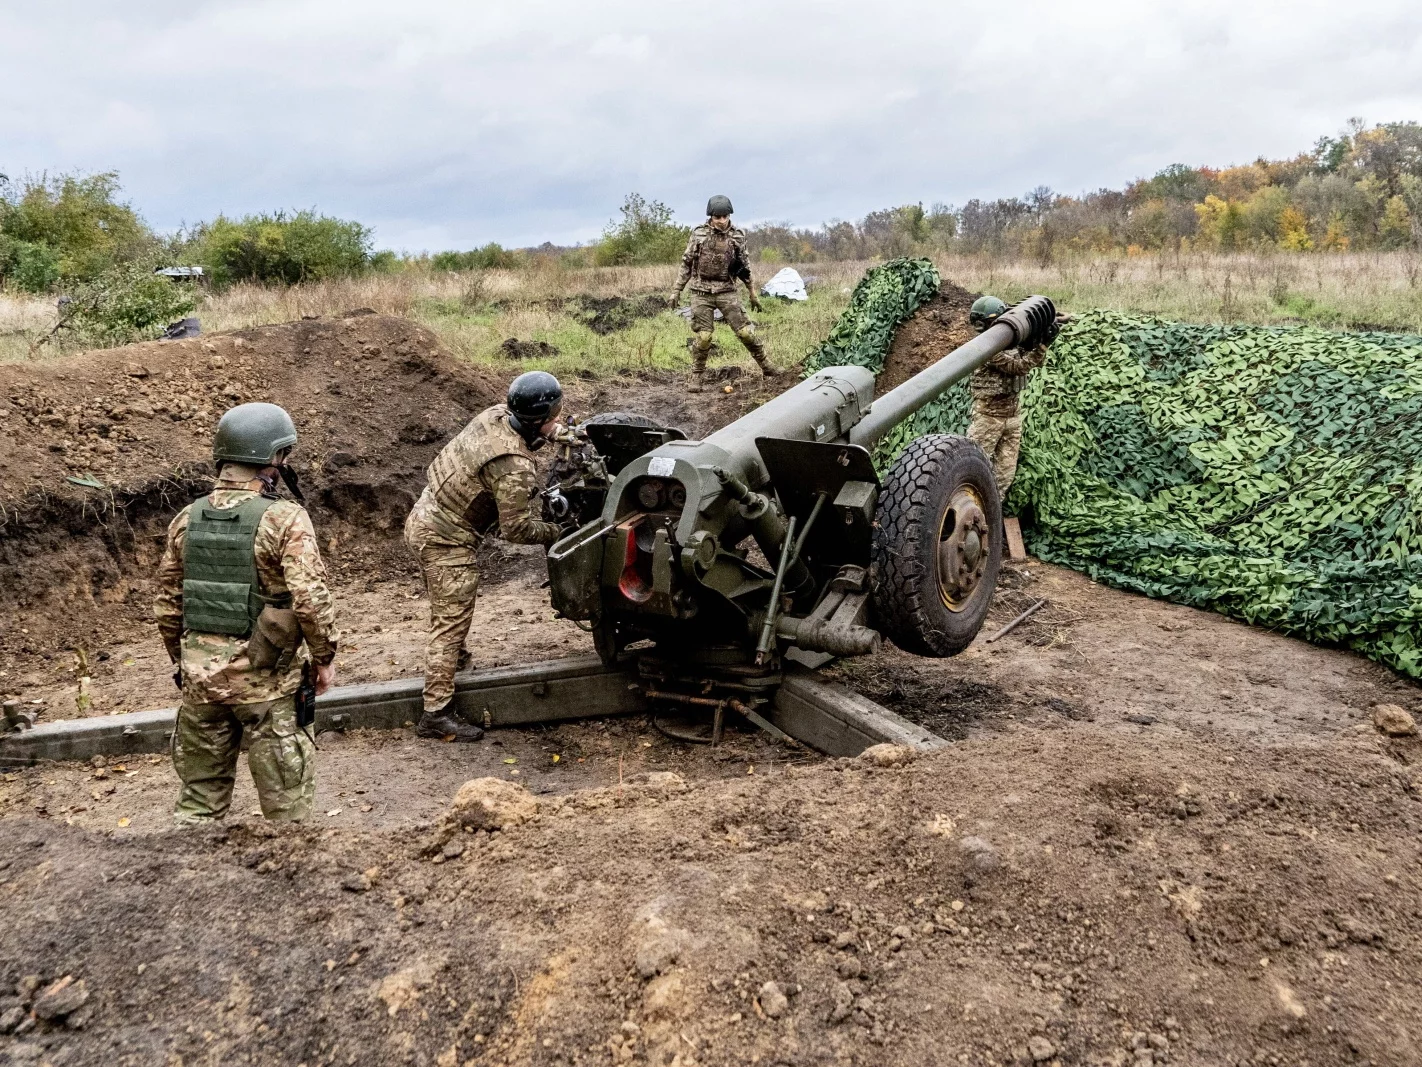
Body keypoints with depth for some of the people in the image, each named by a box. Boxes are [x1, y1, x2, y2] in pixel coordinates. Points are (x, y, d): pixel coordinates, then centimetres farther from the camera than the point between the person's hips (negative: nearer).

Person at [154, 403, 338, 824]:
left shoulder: (188, 518, 3)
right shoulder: (284, 519, -15)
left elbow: (166, 602, 10)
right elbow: (311, 599, -19)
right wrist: (325, 657, -5)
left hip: (200, 677, 6)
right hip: (264, 679, -5)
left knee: (200, 795, 17)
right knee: (284, 797, 8)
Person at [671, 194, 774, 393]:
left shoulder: (737, 236, 2)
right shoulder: (699, 234, -1)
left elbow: (744, 268, 10)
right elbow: (686, 263, 4)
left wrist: (753, 293, 12)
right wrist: (677, 290, 1)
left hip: (727, 291, 1)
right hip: (701, 292, -1)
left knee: (745, 331, -6)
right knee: (702, 337, -3)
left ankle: (766, 367, 8)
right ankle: (697, 377, 10)